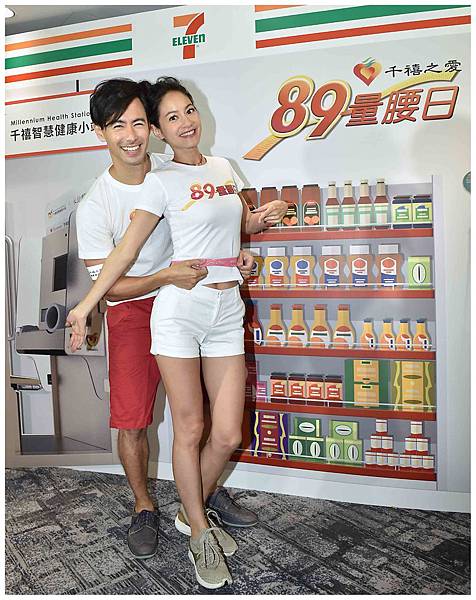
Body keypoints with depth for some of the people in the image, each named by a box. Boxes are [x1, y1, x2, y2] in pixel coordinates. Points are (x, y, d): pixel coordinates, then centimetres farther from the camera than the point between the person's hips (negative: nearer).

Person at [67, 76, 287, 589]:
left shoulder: (223, 167, 15)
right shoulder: (161, 180, 1)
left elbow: (245, 225, 27)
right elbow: (126, 248, -4)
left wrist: (265, 218, 4)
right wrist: (85, 305, -10)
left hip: (227, 312, 4)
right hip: (180, 306, -4)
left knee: (227, 435, 3)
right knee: (189, 429, 3)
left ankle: (191, 512, 31)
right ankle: (200, 535, 26)